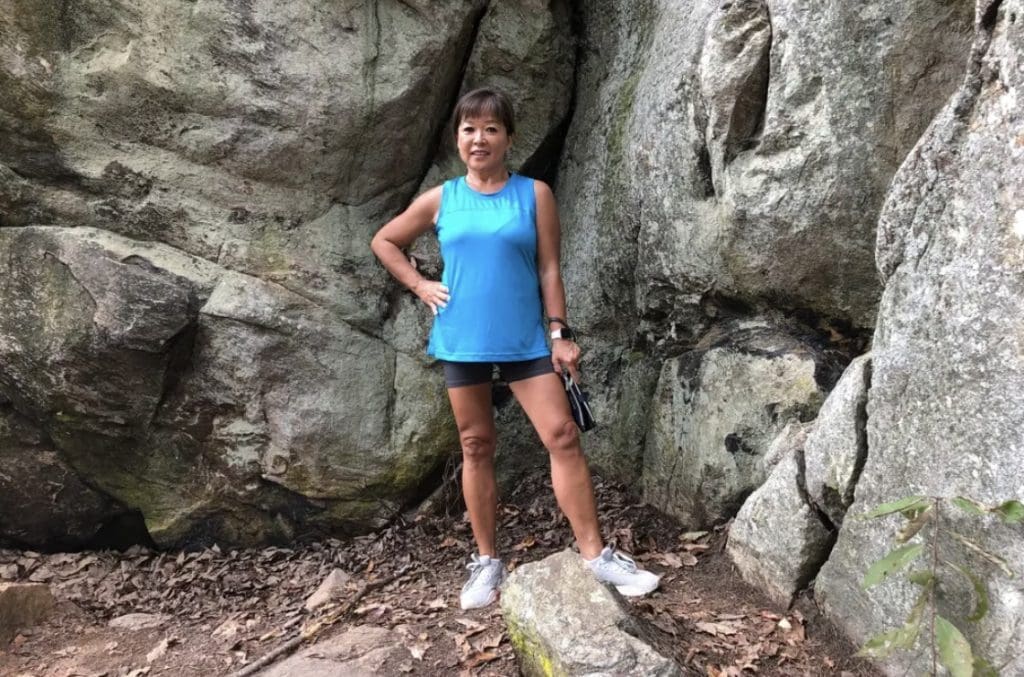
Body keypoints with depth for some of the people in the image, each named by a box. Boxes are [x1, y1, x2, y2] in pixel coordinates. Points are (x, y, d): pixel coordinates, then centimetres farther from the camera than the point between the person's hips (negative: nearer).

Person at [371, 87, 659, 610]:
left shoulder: (534, 194, 1)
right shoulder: (440, 200, 4)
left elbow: (548, 269, 0)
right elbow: (383, 242, 16)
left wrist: (561, 333, -5)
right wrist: (419, 286, 3)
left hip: (524, 339, -1)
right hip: (461, 341, 1)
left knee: (562, 436, -7)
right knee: (476, 447, 8)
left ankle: (595, 553, 2)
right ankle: (486, 561, 20)